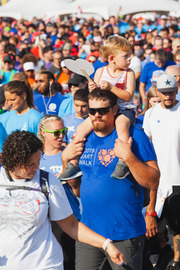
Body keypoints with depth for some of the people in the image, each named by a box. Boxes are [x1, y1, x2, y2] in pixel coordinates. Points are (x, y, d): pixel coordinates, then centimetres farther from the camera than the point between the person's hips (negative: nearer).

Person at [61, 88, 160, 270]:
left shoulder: (134, 136, -7)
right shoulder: (84, 138, 9)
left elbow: (153, 183, -14)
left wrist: (129, 157, -25)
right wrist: (65, 158, 2)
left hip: (124, 233, -5)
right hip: (88, 231, 5)